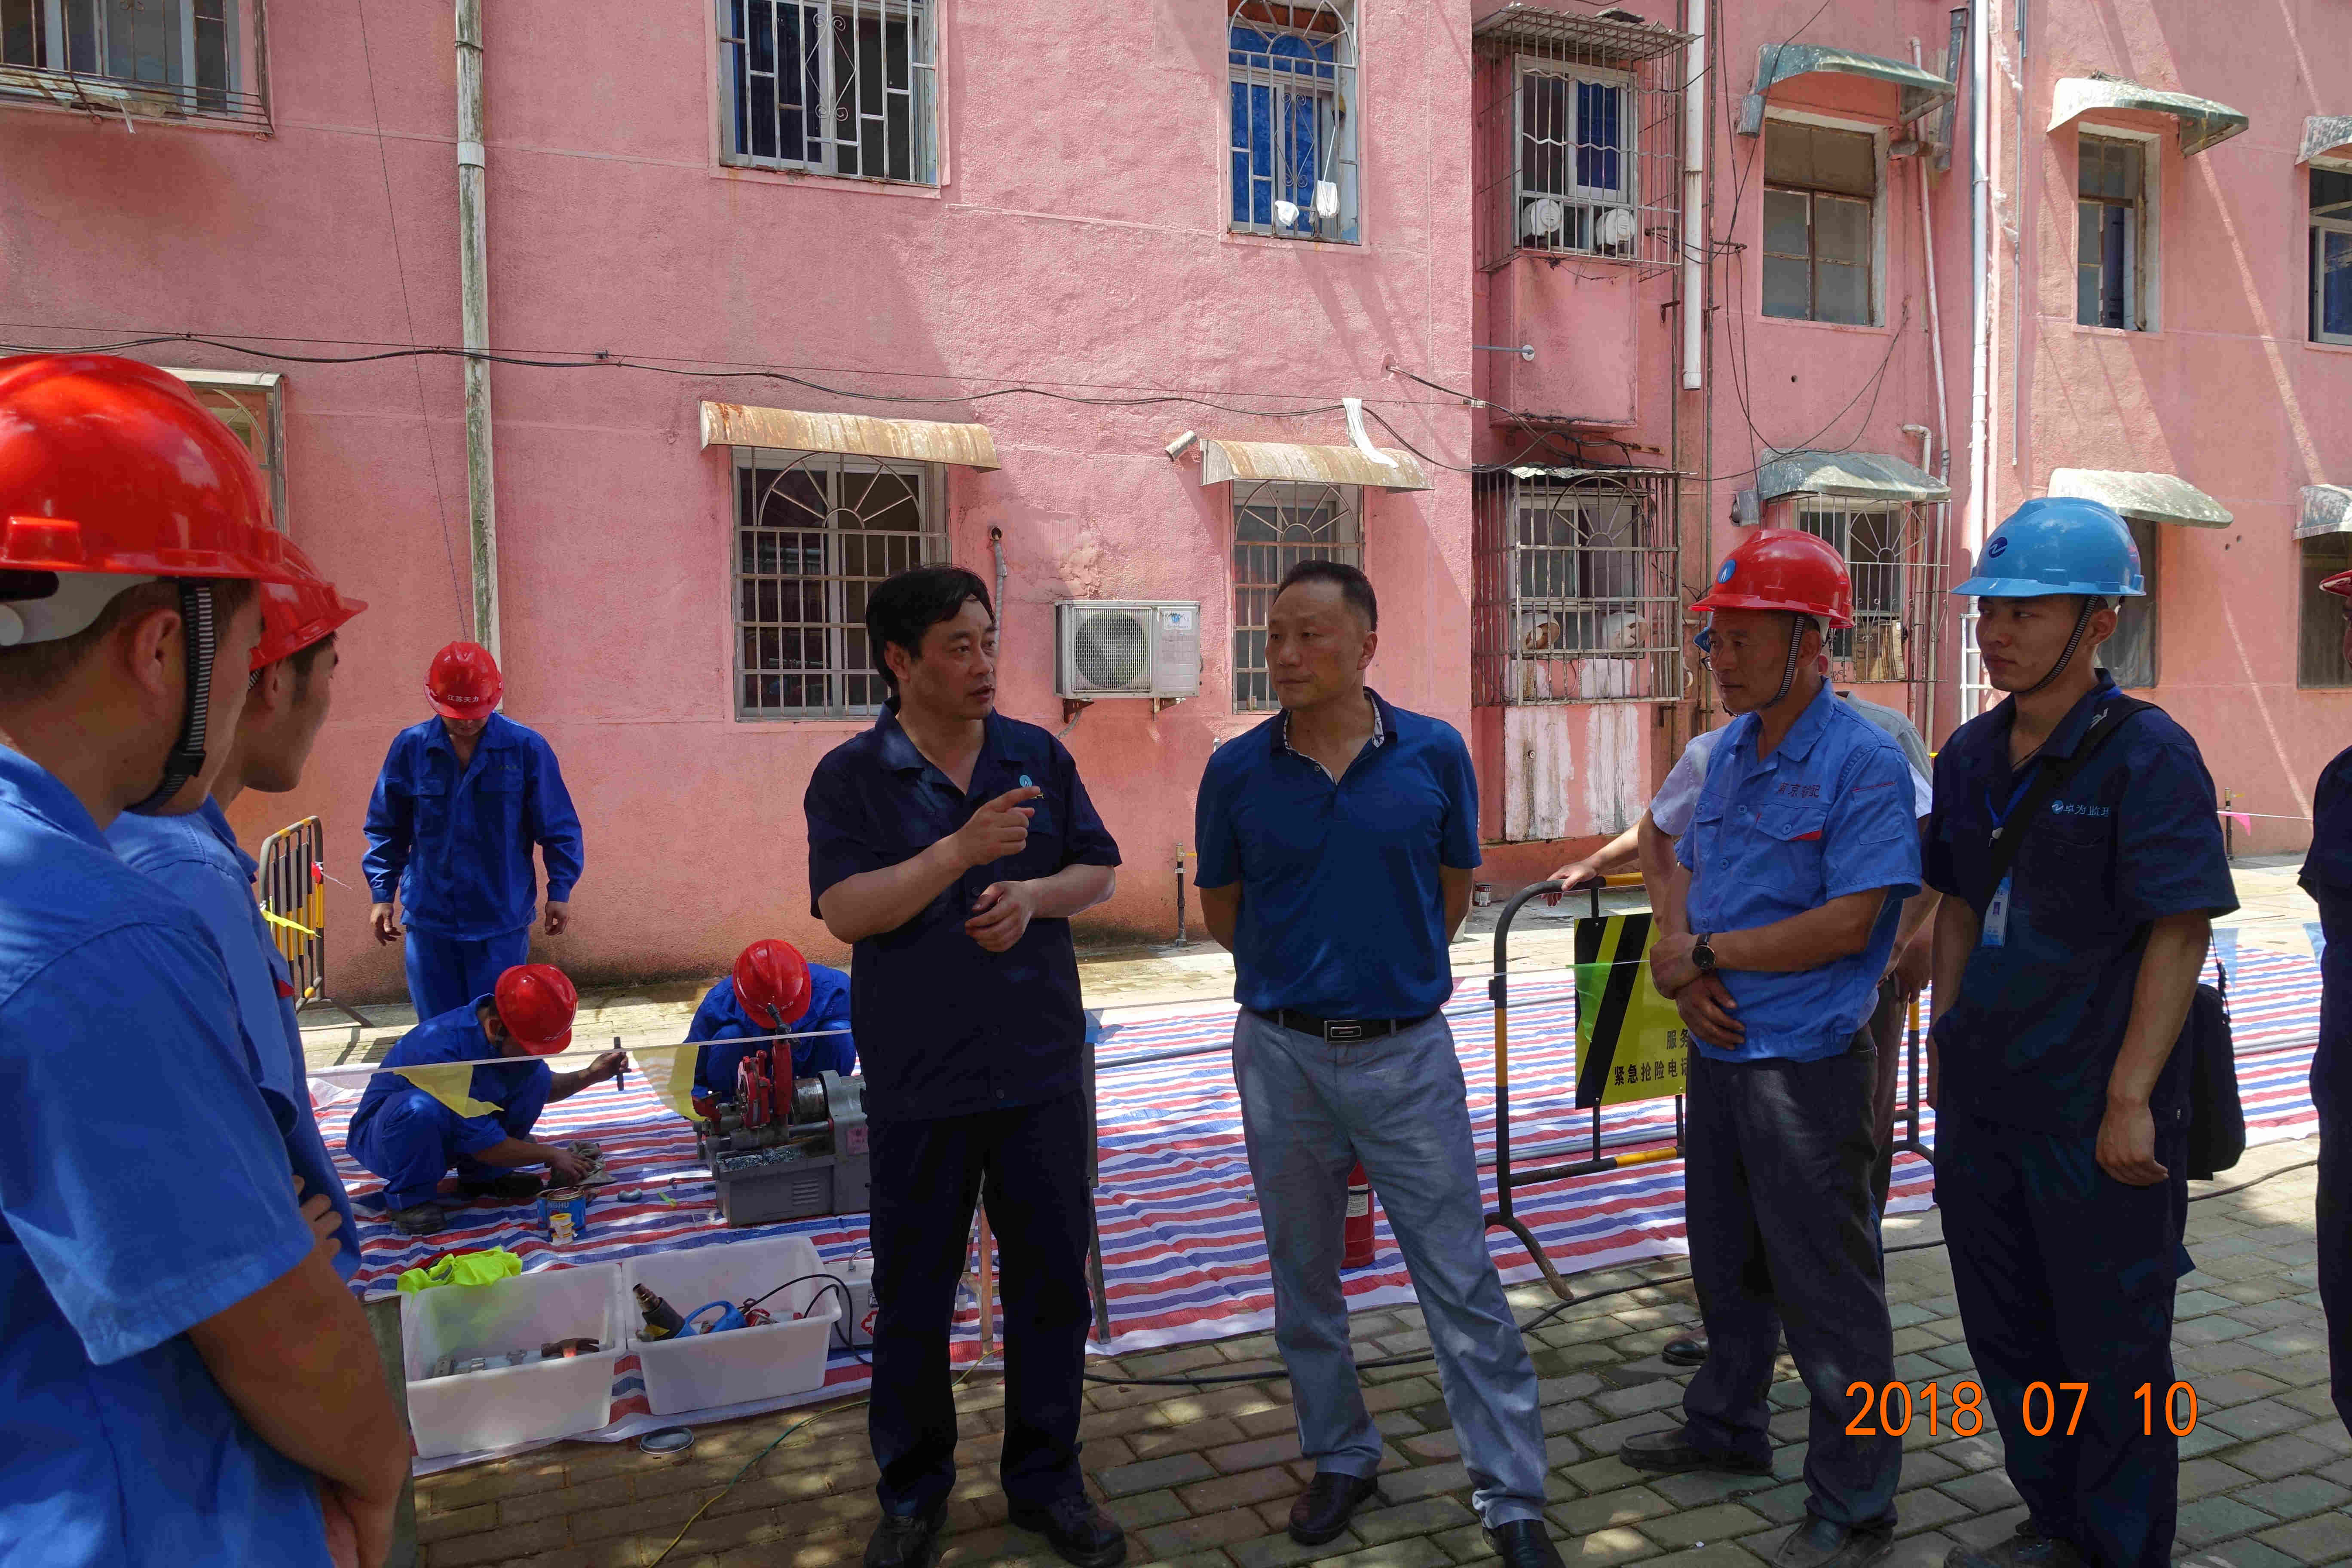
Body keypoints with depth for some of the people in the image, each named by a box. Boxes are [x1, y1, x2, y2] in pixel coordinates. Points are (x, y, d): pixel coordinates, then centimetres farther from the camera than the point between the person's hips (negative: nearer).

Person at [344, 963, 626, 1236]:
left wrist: (588, 1076, -12)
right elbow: (482, 1143, -28)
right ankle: (409, 1197, -13)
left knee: (536, 1077, -10)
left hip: (451, 1134, 7)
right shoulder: (442, 1050, -36)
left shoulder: (508, 1039, -13)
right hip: (385, 1137, -7)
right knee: (422, 1107, -39)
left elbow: (541, 1090, 6)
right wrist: (551, 1155, -19)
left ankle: (483, 1176, 3)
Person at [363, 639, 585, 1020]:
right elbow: (386, 829, 10)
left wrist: (560, 890, -4)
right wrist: (381, 894, 7)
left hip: (502, 921, -2)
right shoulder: (410, 748, 0)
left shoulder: (526, 748, -6)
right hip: (429, 919, 2)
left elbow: (558, 827, 0)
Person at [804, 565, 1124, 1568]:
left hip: (1041, 1071, 3)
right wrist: (960, 850, -26)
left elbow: (1099, 872, 8)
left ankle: (1045, 1478, 29)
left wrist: (1035, 894, -12)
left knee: (1052, 1280, 11)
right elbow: (845, 911, -16)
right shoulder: (851, 777, -5)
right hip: (919, 1085, -2)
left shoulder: (1040, 758, 5)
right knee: (913, 1296, 10)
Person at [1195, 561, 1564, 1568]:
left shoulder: (1434, 755, -5)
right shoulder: (1237, 771, -4)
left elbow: (1452, 892, 9)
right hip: (1281, 1055, 2)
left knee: (1462, 1281, 3)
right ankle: (1339, 1460, 34)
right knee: (1303, 1277, 14)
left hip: (1406, 1050, -1)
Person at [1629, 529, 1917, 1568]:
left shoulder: (1864, 762, -16)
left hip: (1806, 1064, -8)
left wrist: (1708, 954, -16)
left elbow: (1850, 921, -23)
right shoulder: (1729, 751, 8)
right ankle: (1728, 1426, 42)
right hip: (1719, 1049, 8)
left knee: (1826, 1287, 4)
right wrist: (1680, 964, -7)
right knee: (1726, 1257, 22)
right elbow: (1686, 871, 13)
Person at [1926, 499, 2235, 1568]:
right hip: (1984, 1107, 7)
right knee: (2007, 1333, 19)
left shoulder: (2147, 755, -13)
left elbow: (2181, 935, -16)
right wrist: (1948, 1043, 11)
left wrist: (2130, 1099, -20)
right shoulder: (1970, 756, 6)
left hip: (2094, 1117, -7)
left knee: (2111, 1355, 8)